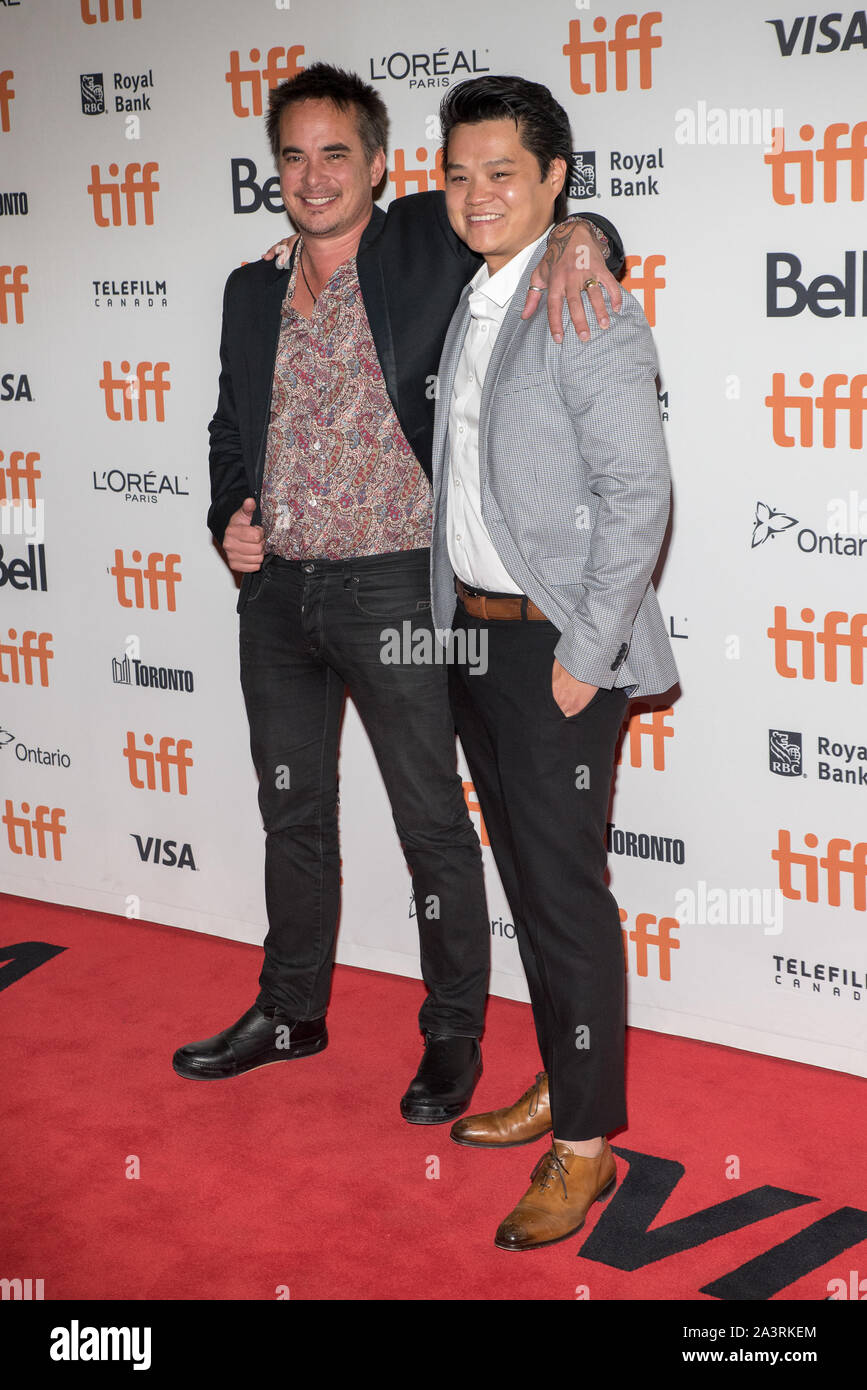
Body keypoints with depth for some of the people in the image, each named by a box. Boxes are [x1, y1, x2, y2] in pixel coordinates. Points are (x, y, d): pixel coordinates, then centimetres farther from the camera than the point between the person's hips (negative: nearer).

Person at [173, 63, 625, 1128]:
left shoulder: (428, 245, -4)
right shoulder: (252, 291, 12)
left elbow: (532, 212, -4)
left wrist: (577, 235, -27)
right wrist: (230, 521, 2)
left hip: (391, 588, -5)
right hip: (273, 593, 6)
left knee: (435, 827, 4)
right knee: (293, 815, 18)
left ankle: (453, 1039, 21)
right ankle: (291, 1012, 35)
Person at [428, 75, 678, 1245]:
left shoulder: (587, 312, -14)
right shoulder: (471, 307, 12)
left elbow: (639, 493, -18)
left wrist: (584, 655, -18)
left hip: (555, 646, -8)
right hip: (471, 633, 8)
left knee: (567, 891, -1)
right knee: (525, 881, 16)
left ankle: (588, 1140, 12)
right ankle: (560, 1084, 31)